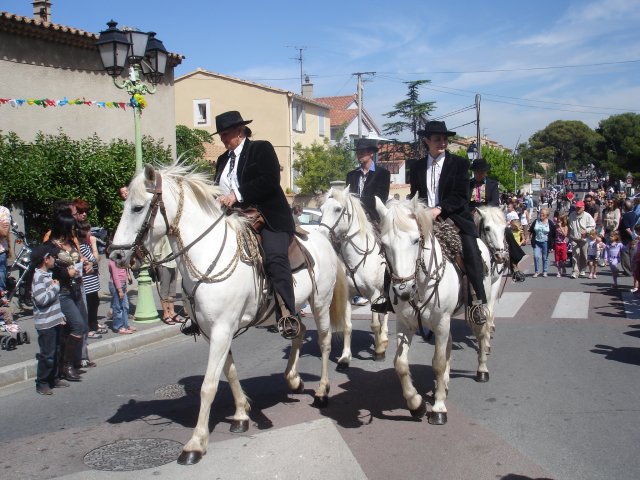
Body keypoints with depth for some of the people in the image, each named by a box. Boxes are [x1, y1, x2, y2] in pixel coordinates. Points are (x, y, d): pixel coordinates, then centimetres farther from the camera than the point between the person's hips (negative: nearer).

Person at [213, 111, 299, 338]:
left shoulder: (261, 148, 2)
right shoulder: (223, 160, 23)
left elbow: (269, 180, -14)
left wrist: (237, 195, -20)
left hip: (269, 217, -7)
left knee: (275, 257, -29)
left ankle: (288, 315, -32)